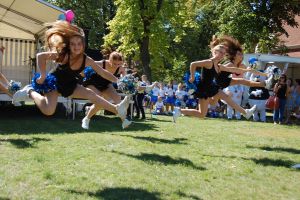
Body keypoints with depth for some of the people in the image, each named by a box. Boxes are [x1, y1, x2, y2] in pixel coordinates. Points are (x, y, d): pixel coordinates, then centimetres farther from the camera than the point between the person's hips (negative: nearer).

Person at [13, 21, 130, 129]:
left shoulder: (87, 60, -15)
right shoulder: (63, 55, -29)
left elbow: (103, 73, -6)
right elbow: (40, 56, -32)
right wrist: (43, 76, -28)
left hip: (70, 85, 5)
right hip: (54, 82, -5)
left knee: (90, 94, -8)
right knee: (48, 111, -23)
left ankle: (117, 109, 2)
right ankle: (30, 92, 2)